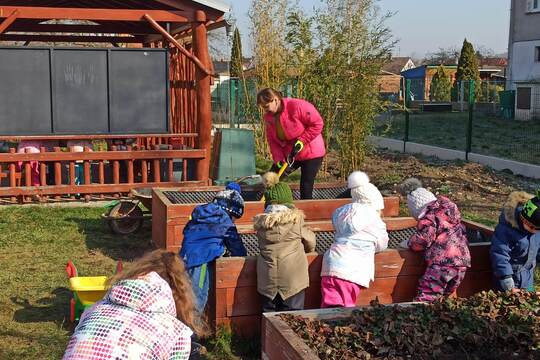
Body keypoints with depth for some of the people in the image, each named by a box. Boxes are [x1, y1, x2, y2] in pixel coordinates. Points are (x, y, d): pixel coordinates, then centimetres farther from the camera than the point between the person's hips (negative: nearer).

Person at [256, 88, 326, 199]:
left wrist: (302, 141, -23)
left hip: (310, 153, -6)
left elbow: (318, 123, -19)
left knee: (305, 188, -5)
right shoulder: (268, 116, -2)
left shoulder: (296, 106, -22)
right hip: (288, 154, 7)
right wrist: (278, 159, -14)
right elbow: (272, 140, 0)